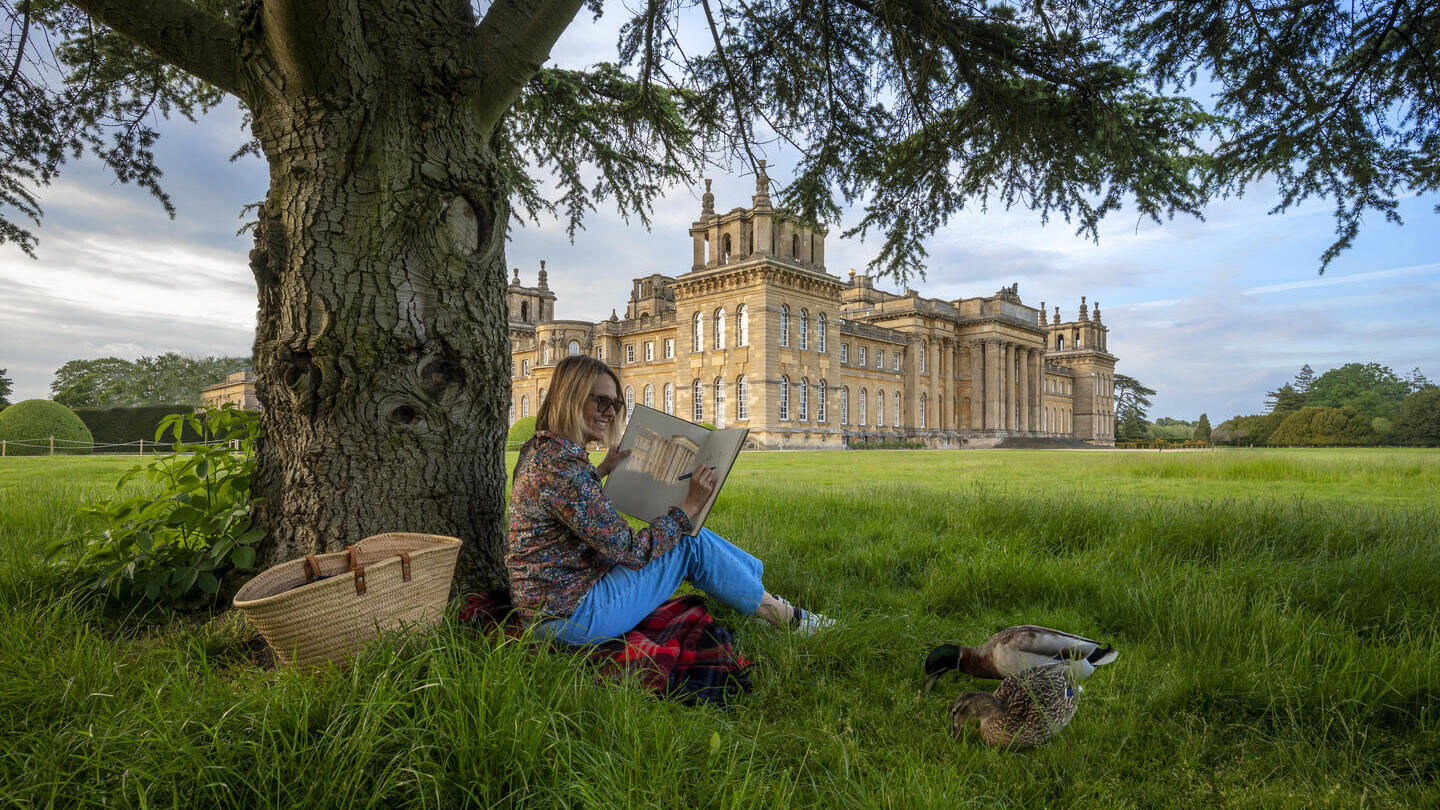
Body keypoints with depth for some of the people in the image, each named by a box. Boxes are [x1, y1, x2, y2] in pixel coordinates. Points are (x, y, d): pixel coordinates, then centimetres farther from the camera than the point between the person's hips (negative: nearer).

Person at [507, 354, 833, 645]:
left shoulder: (539, 449, 5)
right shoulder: (562, 466, -27)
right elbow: (627, 550, -24)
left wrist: (601, 470, 21)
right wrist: (690, 506, -16)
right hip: (572, 617, -10)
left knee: (687, 535, 11)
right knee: (692, 545, -4)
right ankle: (786, 617, 13)